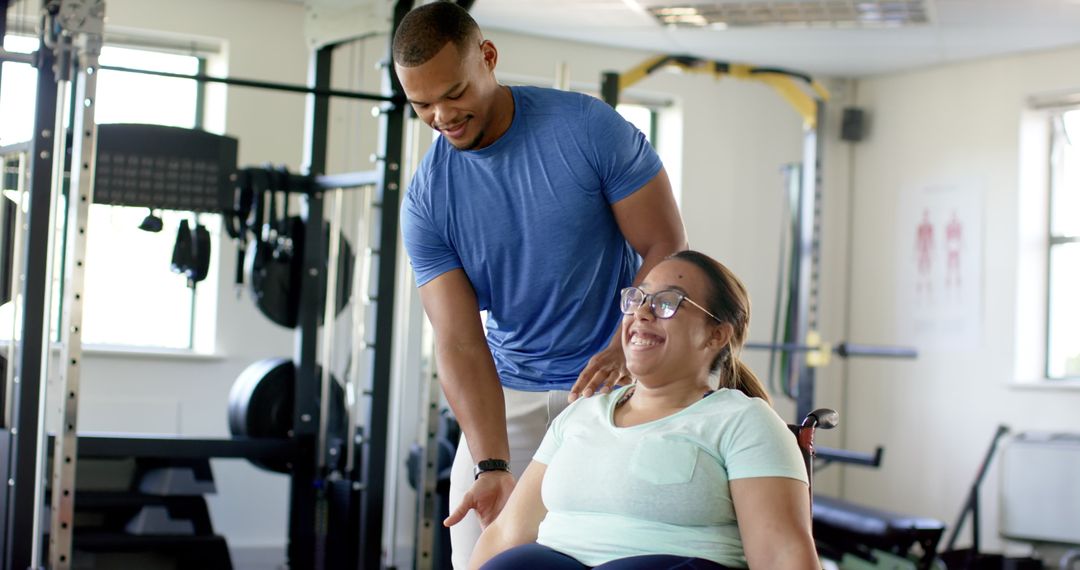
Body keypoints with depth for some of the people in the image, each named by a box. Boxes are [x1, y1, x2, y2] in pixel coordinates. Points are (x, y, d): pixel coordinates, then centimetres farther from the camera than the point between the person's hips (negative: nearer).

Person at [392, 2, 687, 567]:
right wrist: (493, 466, -25)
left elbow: (666, 249, -9)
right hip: (510, 392, 3)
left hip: (617, 376, -3)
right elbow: (459, 343, -13)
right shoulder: (426, 201, -7)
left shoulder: (590, 127, -13)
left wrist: (624, 348, -26)